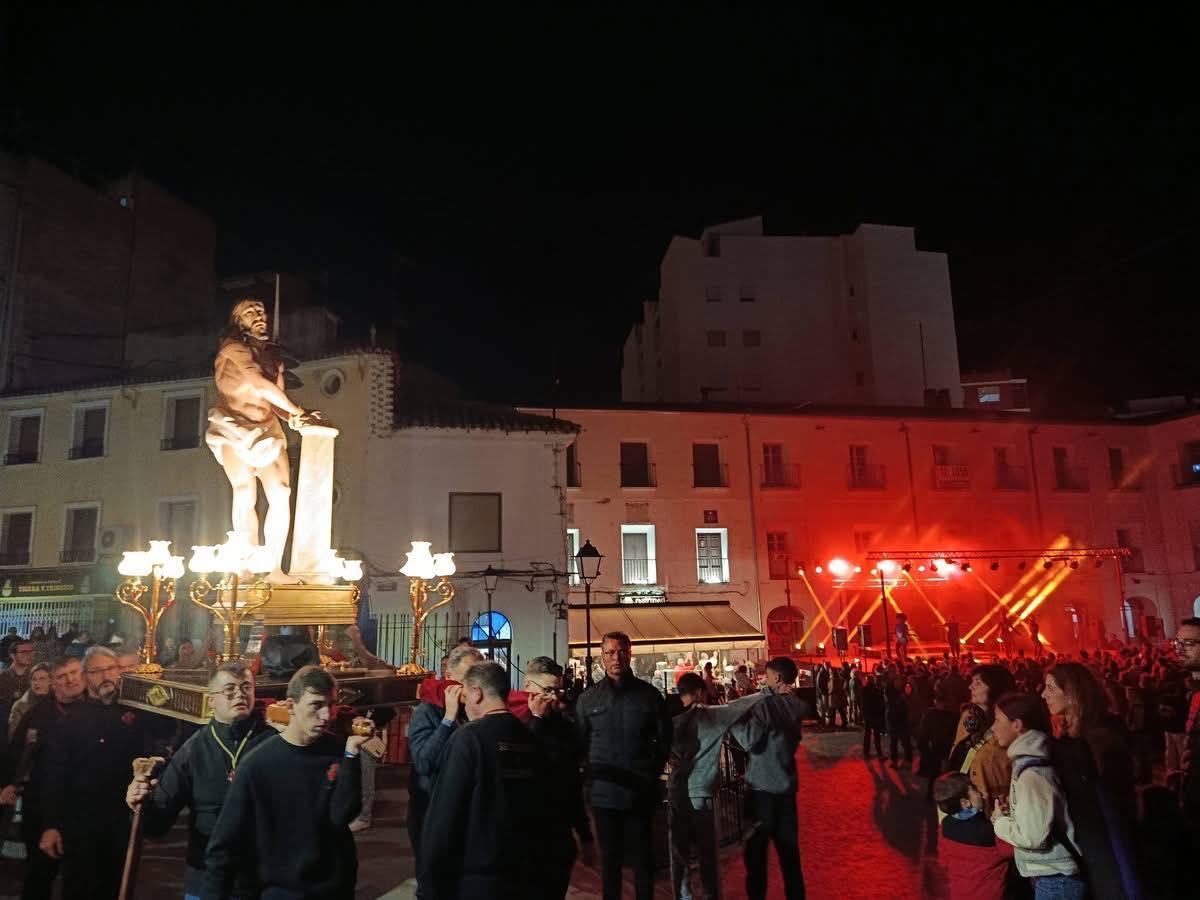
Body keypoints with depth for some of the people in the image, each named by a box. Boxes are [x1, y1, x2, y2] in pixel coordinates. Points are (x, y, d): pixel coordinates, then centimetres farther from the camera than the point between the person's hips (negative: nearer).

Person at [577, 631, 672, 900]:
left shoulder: (649, 695, -1)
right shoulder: (588, 698, 0)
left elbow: (664, 739, 7)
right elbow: (579, 743, 6)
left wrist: (653, 772, 3)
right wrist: (593, 775, 0)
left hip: (640, 792, -1)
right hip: (604, 793, 1)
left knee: (642, 857, 8)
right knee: (610, 858, 13)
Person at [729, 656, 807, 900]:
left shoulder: (765, 704, -18)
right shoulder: (797, 705, 1)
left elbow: (750, 740, -21)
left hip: (763, 784, -6)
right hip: (786, 782, 6)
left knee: (756, 845, 6)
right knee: (788, 845, 15)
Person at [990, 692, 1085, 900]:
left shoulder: (1031, 774, -22)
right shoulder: (1031, 763, 7)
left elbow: (1033, 836, -26)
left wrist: (1000, 820, -11)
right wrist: (1010, 810, 1)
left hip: (1055, 879, -9)